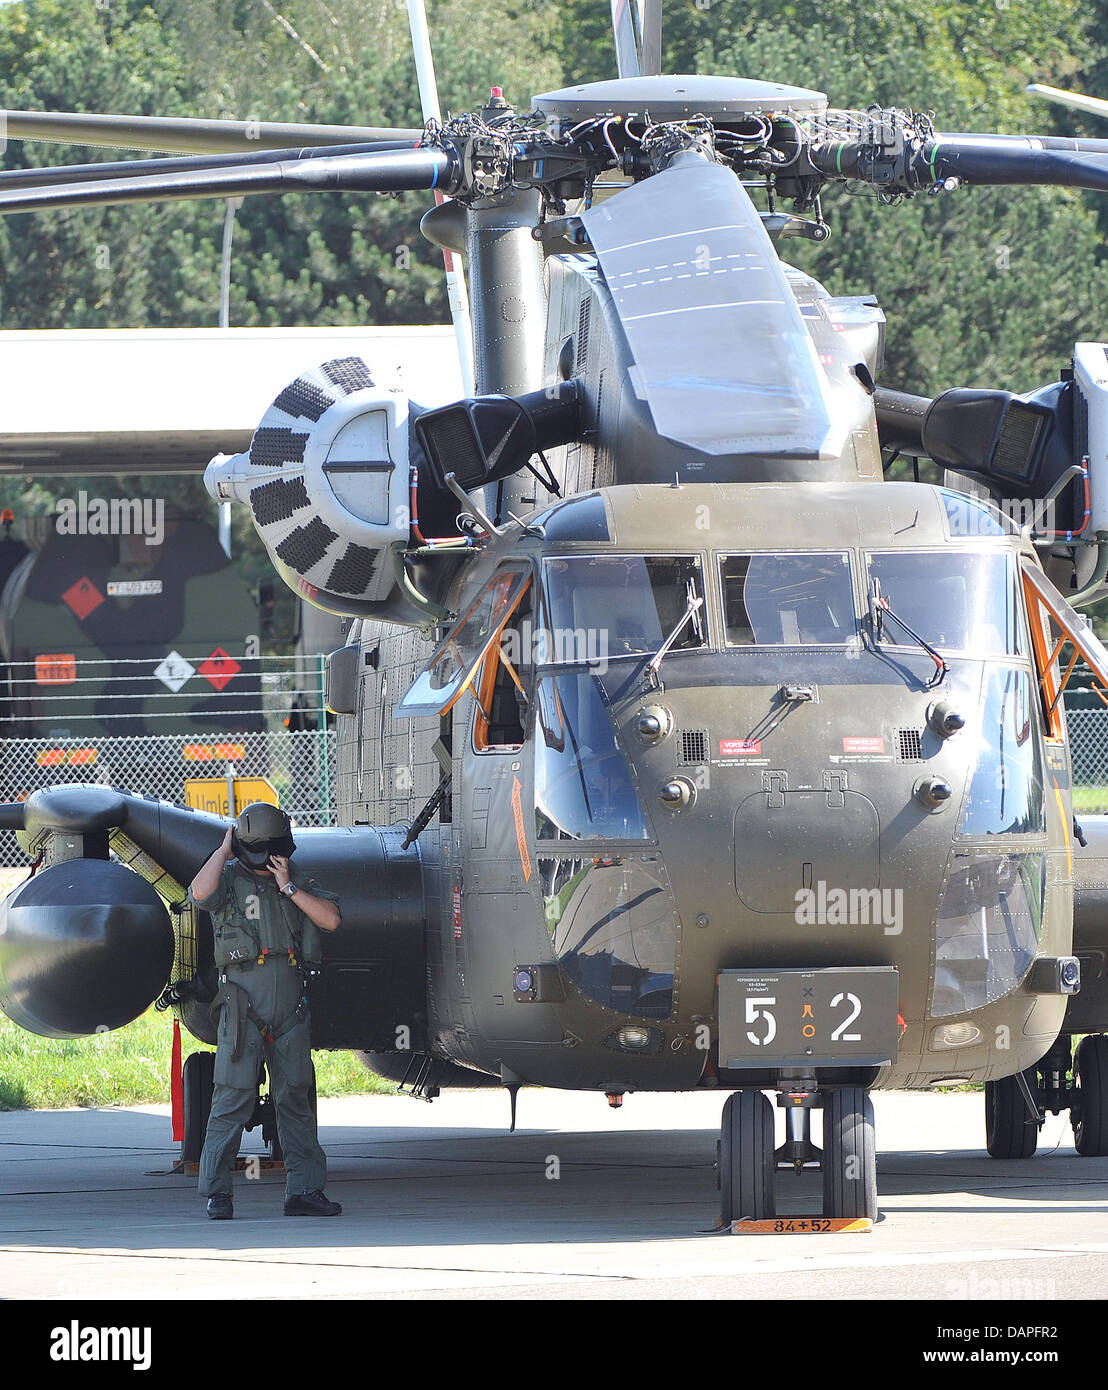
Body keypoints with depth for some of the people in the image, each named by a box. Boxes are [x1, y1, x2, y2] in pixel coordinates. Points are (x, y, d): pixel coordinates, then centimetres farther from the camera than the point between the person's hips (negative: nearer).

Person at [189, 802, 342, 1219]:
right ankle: (217, 1193, -4)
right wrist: (224, 849, -9)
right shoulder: (230, 880, 1)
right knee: (234, 1099, -7)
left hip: (290, 1009, 4)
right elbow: (200, 892, -21)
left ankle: (304, 1190, 12)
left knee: (295, 1098, 8)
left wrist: (288, 887, -5)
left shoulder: (299, 884, 13)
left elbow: (331, 919, -1)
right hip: (244, 1008, -4)